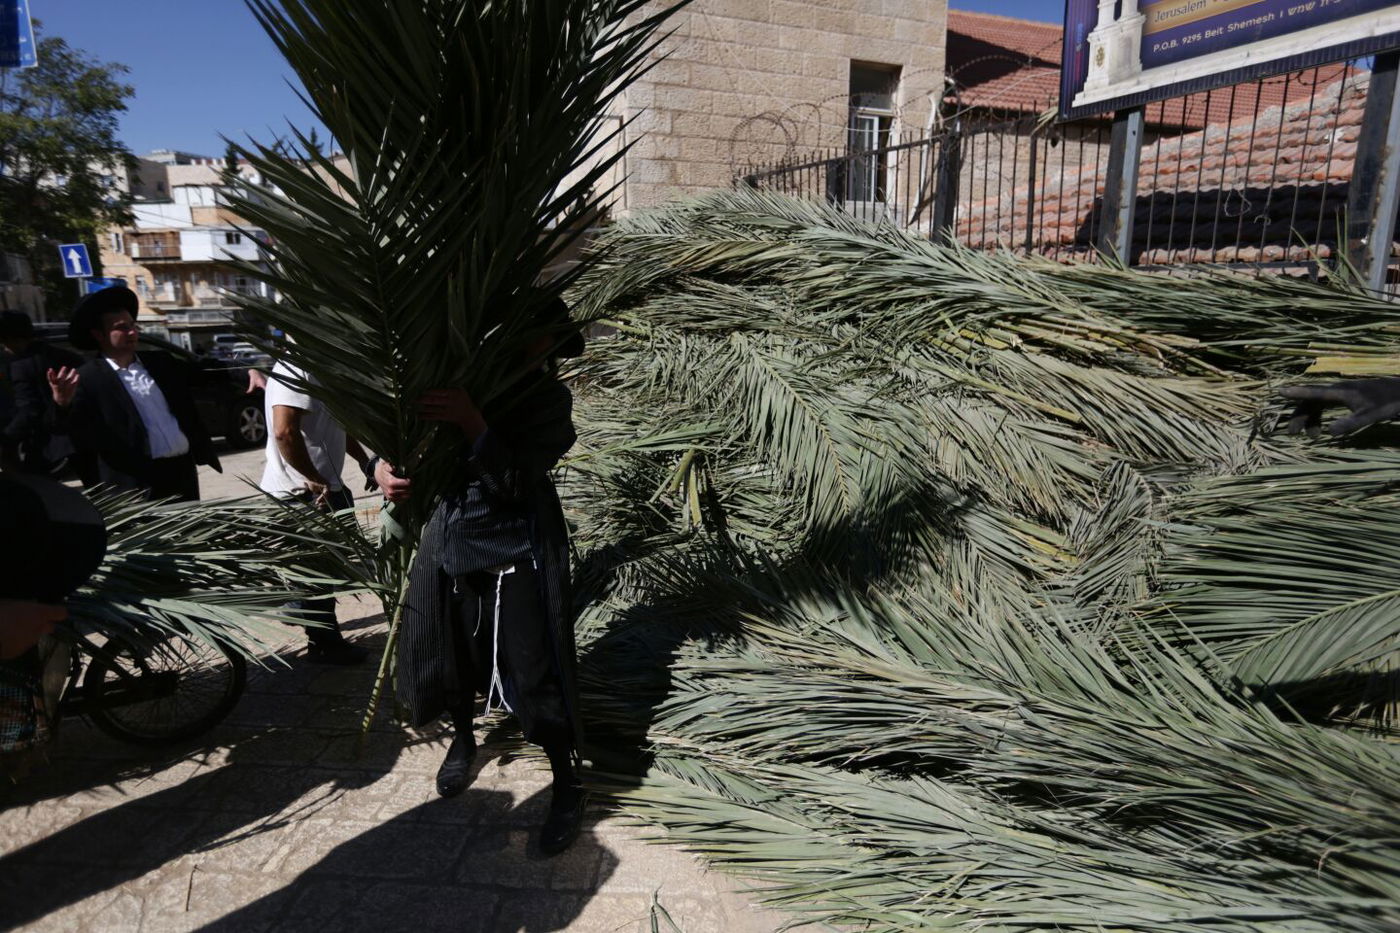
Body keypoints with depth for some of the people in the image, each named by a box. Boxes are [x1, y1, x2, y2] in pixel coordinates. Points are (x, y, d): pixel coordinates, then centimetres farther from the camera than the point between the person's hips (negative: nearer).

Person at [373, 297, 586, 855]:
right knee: (446, 650, 18)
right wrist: (384, 467, -22)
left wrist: (473, 424, -35)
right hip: (450, 540, 5)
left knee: (535, 668, -2)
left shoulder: (549, 397, -13)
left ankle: (567, 786, 19)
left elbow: (514, 481, -23)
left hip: (519, 550, -4)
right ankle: (462, 739, 48)